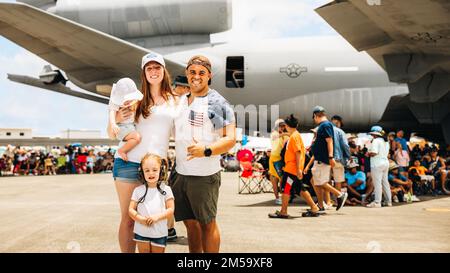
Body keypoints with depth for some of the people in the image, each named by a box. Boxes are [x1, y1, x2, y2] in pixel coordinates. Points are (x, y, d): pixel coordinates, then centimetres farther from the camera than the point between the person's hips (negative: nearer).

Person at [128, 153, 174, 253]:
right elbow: (131, 209, 1)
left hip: (159, 233, 0)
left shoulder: (166, 190, -1)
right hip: (141, 232, 1)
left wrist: (157, 217, -18)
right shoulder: (138, 190, 1)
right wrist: (140, 218, -17)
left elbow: (171, 209, -4)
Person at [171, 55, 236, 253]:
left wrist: (206, 150, -27)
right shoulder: (180, 101, 13)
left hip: (205, 175, -6)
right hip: (180, 172, 6)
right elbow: (176, 135, 24)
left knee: (207, 223, 4)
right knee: (190, 222, 14)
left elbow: (231, 139, -12)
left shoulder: (218, 103, -6)